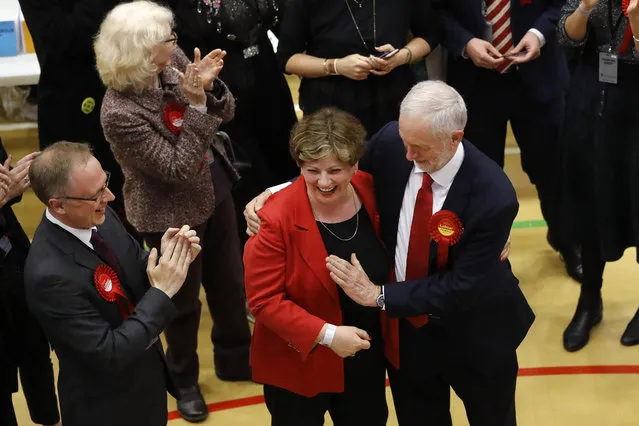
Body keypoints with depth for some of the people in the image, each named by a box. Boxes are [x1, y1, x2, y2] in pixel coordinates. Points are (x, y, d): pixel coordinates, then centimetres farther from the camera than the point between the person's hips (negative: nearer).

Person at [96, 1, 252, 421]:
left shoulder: (174, 61, -11)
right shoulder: (120, 112, -31)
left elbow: (224, 114, -2)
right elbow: (177, 169, -28)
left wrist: (210, 86, -24)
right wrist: (195, 105, -34)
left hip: (215, 190, 6)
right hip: (173, 213, -6)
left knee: (230, 282, 22)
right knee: (184, 300, 14)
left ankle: (236, 359, 46)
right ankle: (185, 380, 41)